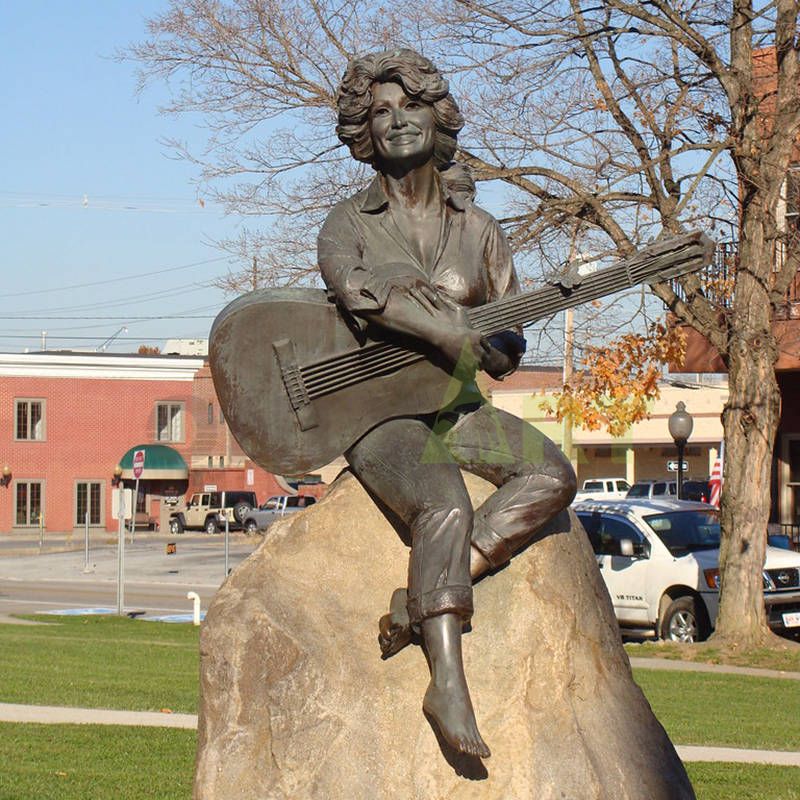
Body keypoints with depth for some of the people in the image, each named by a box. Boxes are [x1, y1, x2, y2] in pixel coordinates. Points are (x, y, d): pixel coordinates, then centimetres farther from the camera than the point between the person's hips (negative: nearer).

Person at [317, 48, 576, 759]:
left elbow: (510, 344, 10)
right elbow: (354, 285, -22)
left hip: (454, 407, 5)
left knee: (552, 475, -21)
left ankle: (423, 601, -25)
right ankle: (449, 682, -32)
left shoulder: (477, 229, 12)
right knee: (446, 511, -33)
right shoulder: (349, 222, 2)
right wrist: (457, 334, -26)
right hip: (375, 410, -5)